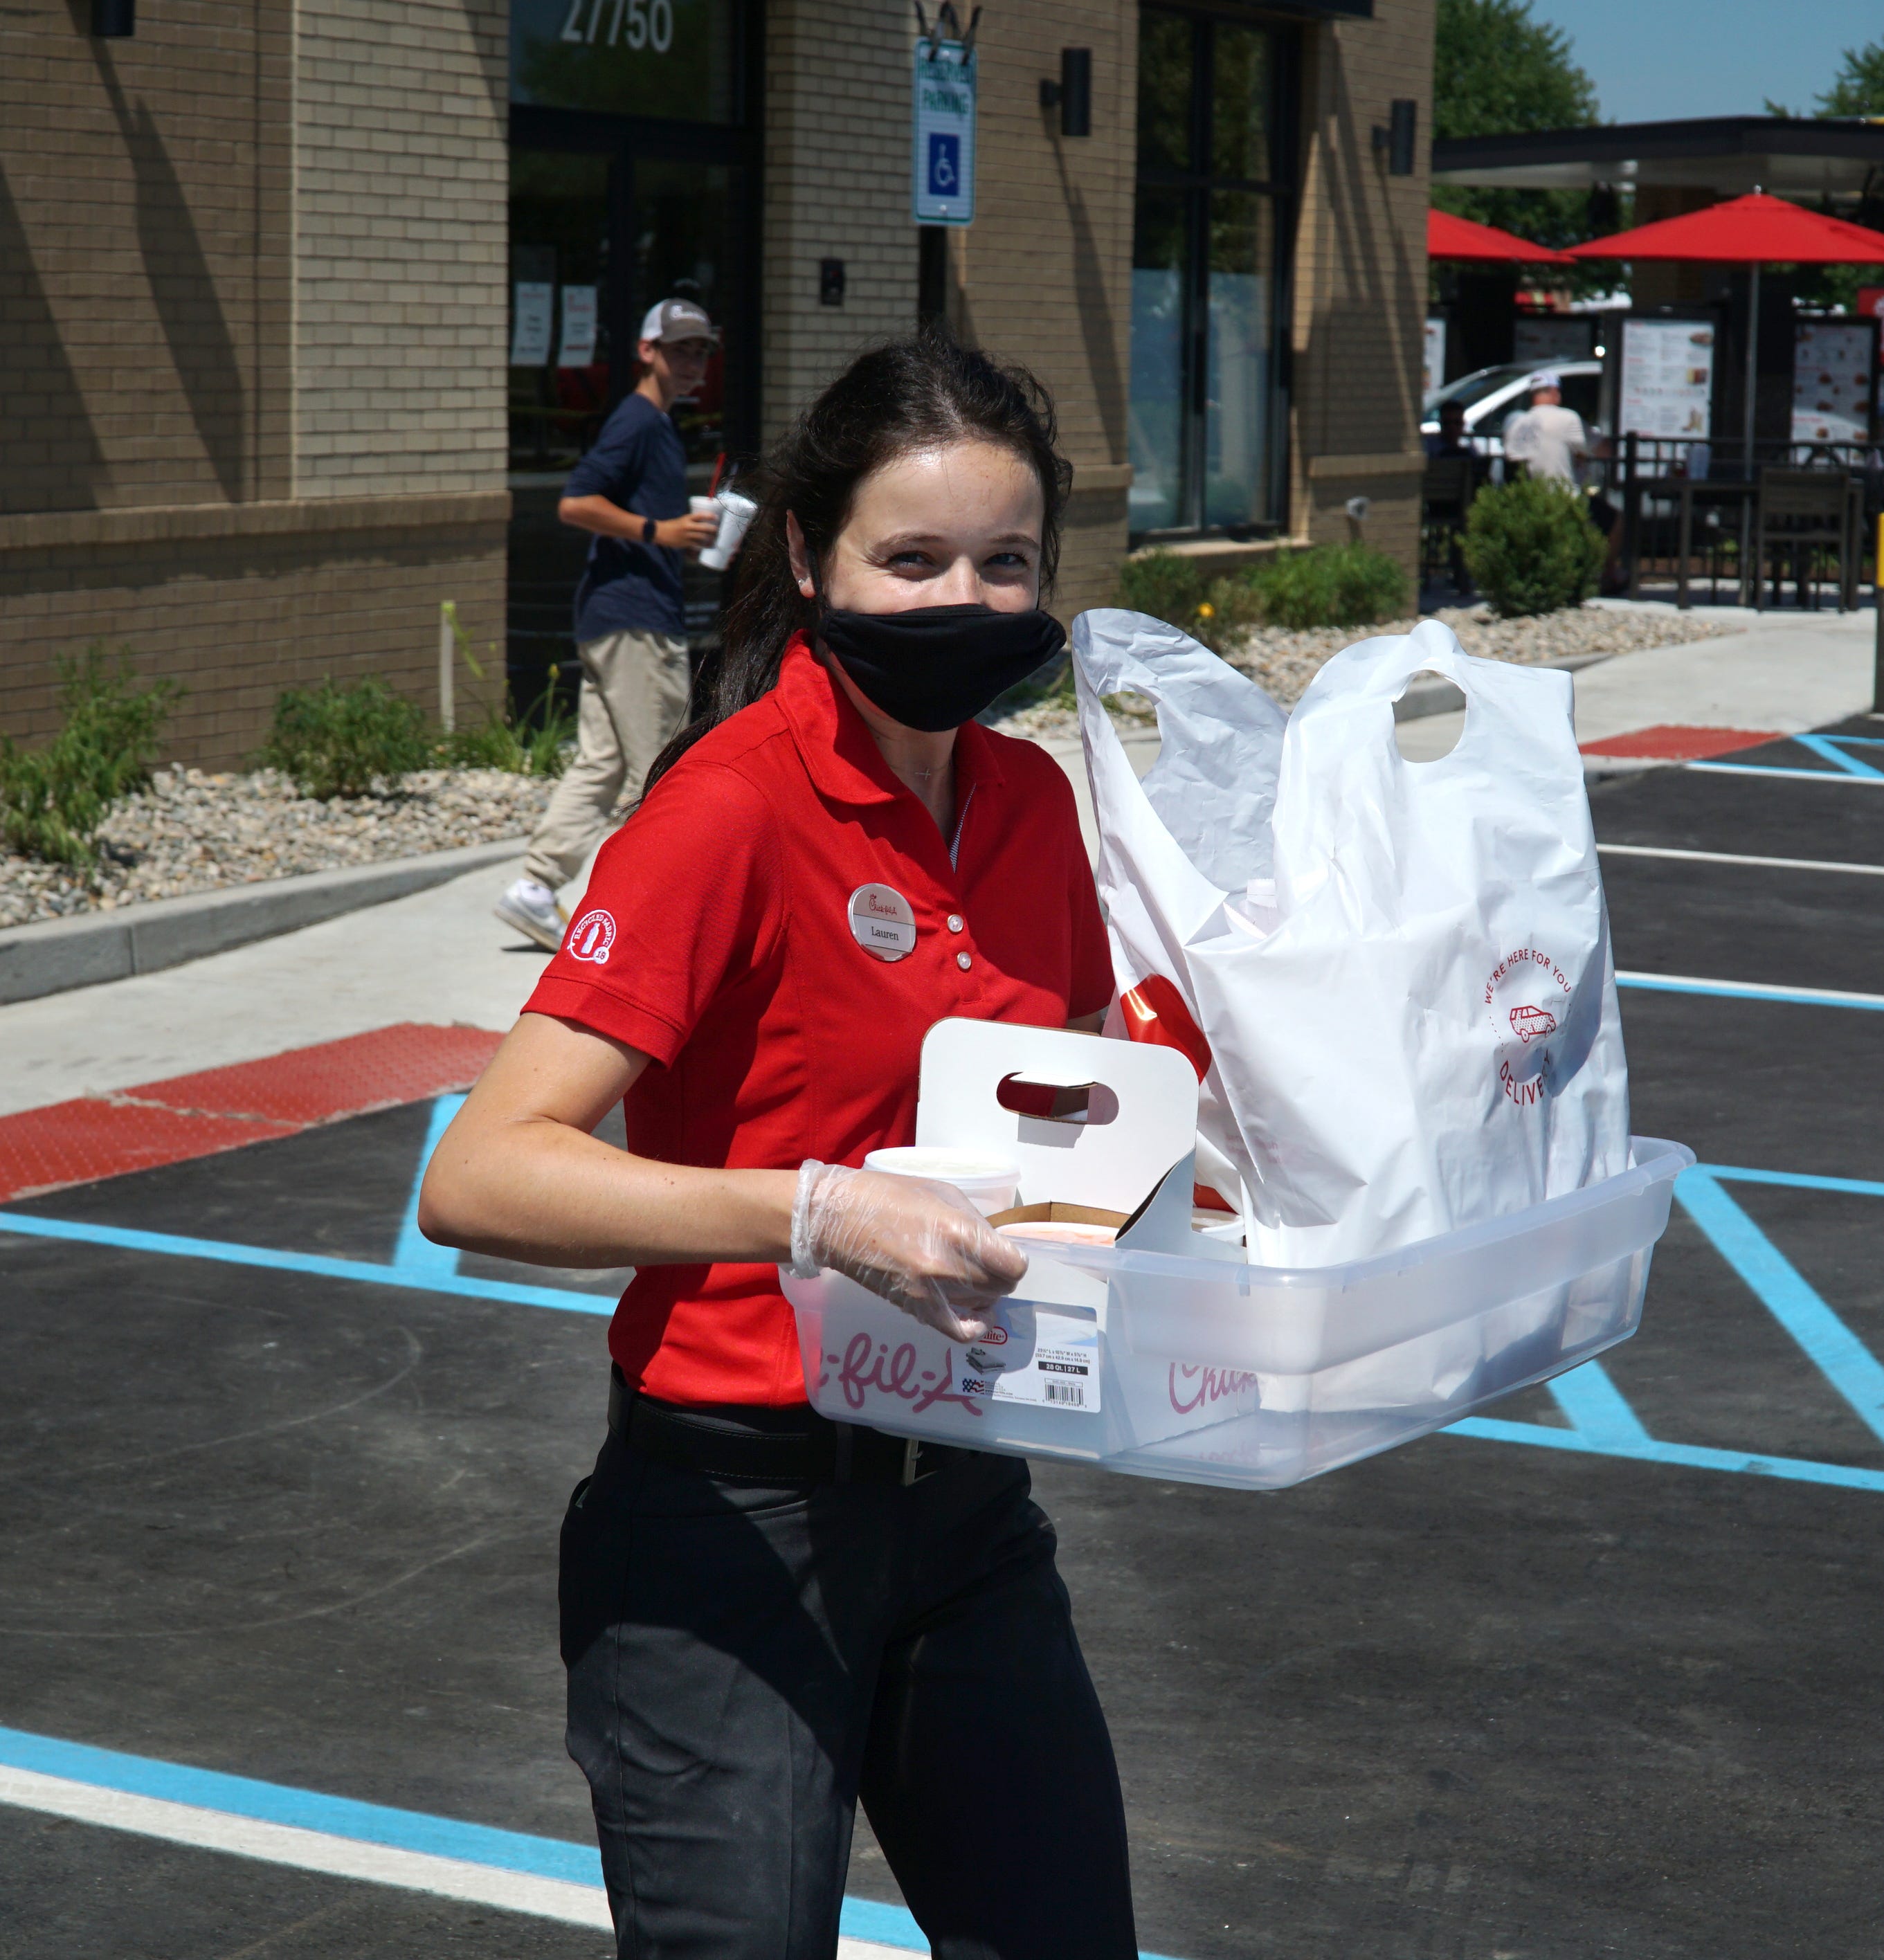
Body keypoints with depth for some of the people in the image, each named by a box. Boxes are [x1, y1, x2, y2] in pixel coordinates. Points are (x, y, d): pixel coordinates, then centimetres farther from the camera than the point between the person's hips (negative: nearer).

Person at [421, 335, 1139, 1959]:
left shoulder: (1031, 801, 4)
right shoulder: (737, 807, -18)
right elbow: (480, 1179, -26)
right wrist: (816, 1212, -37)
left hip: (964, 1500, 7)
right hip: (737, 1513, -7)